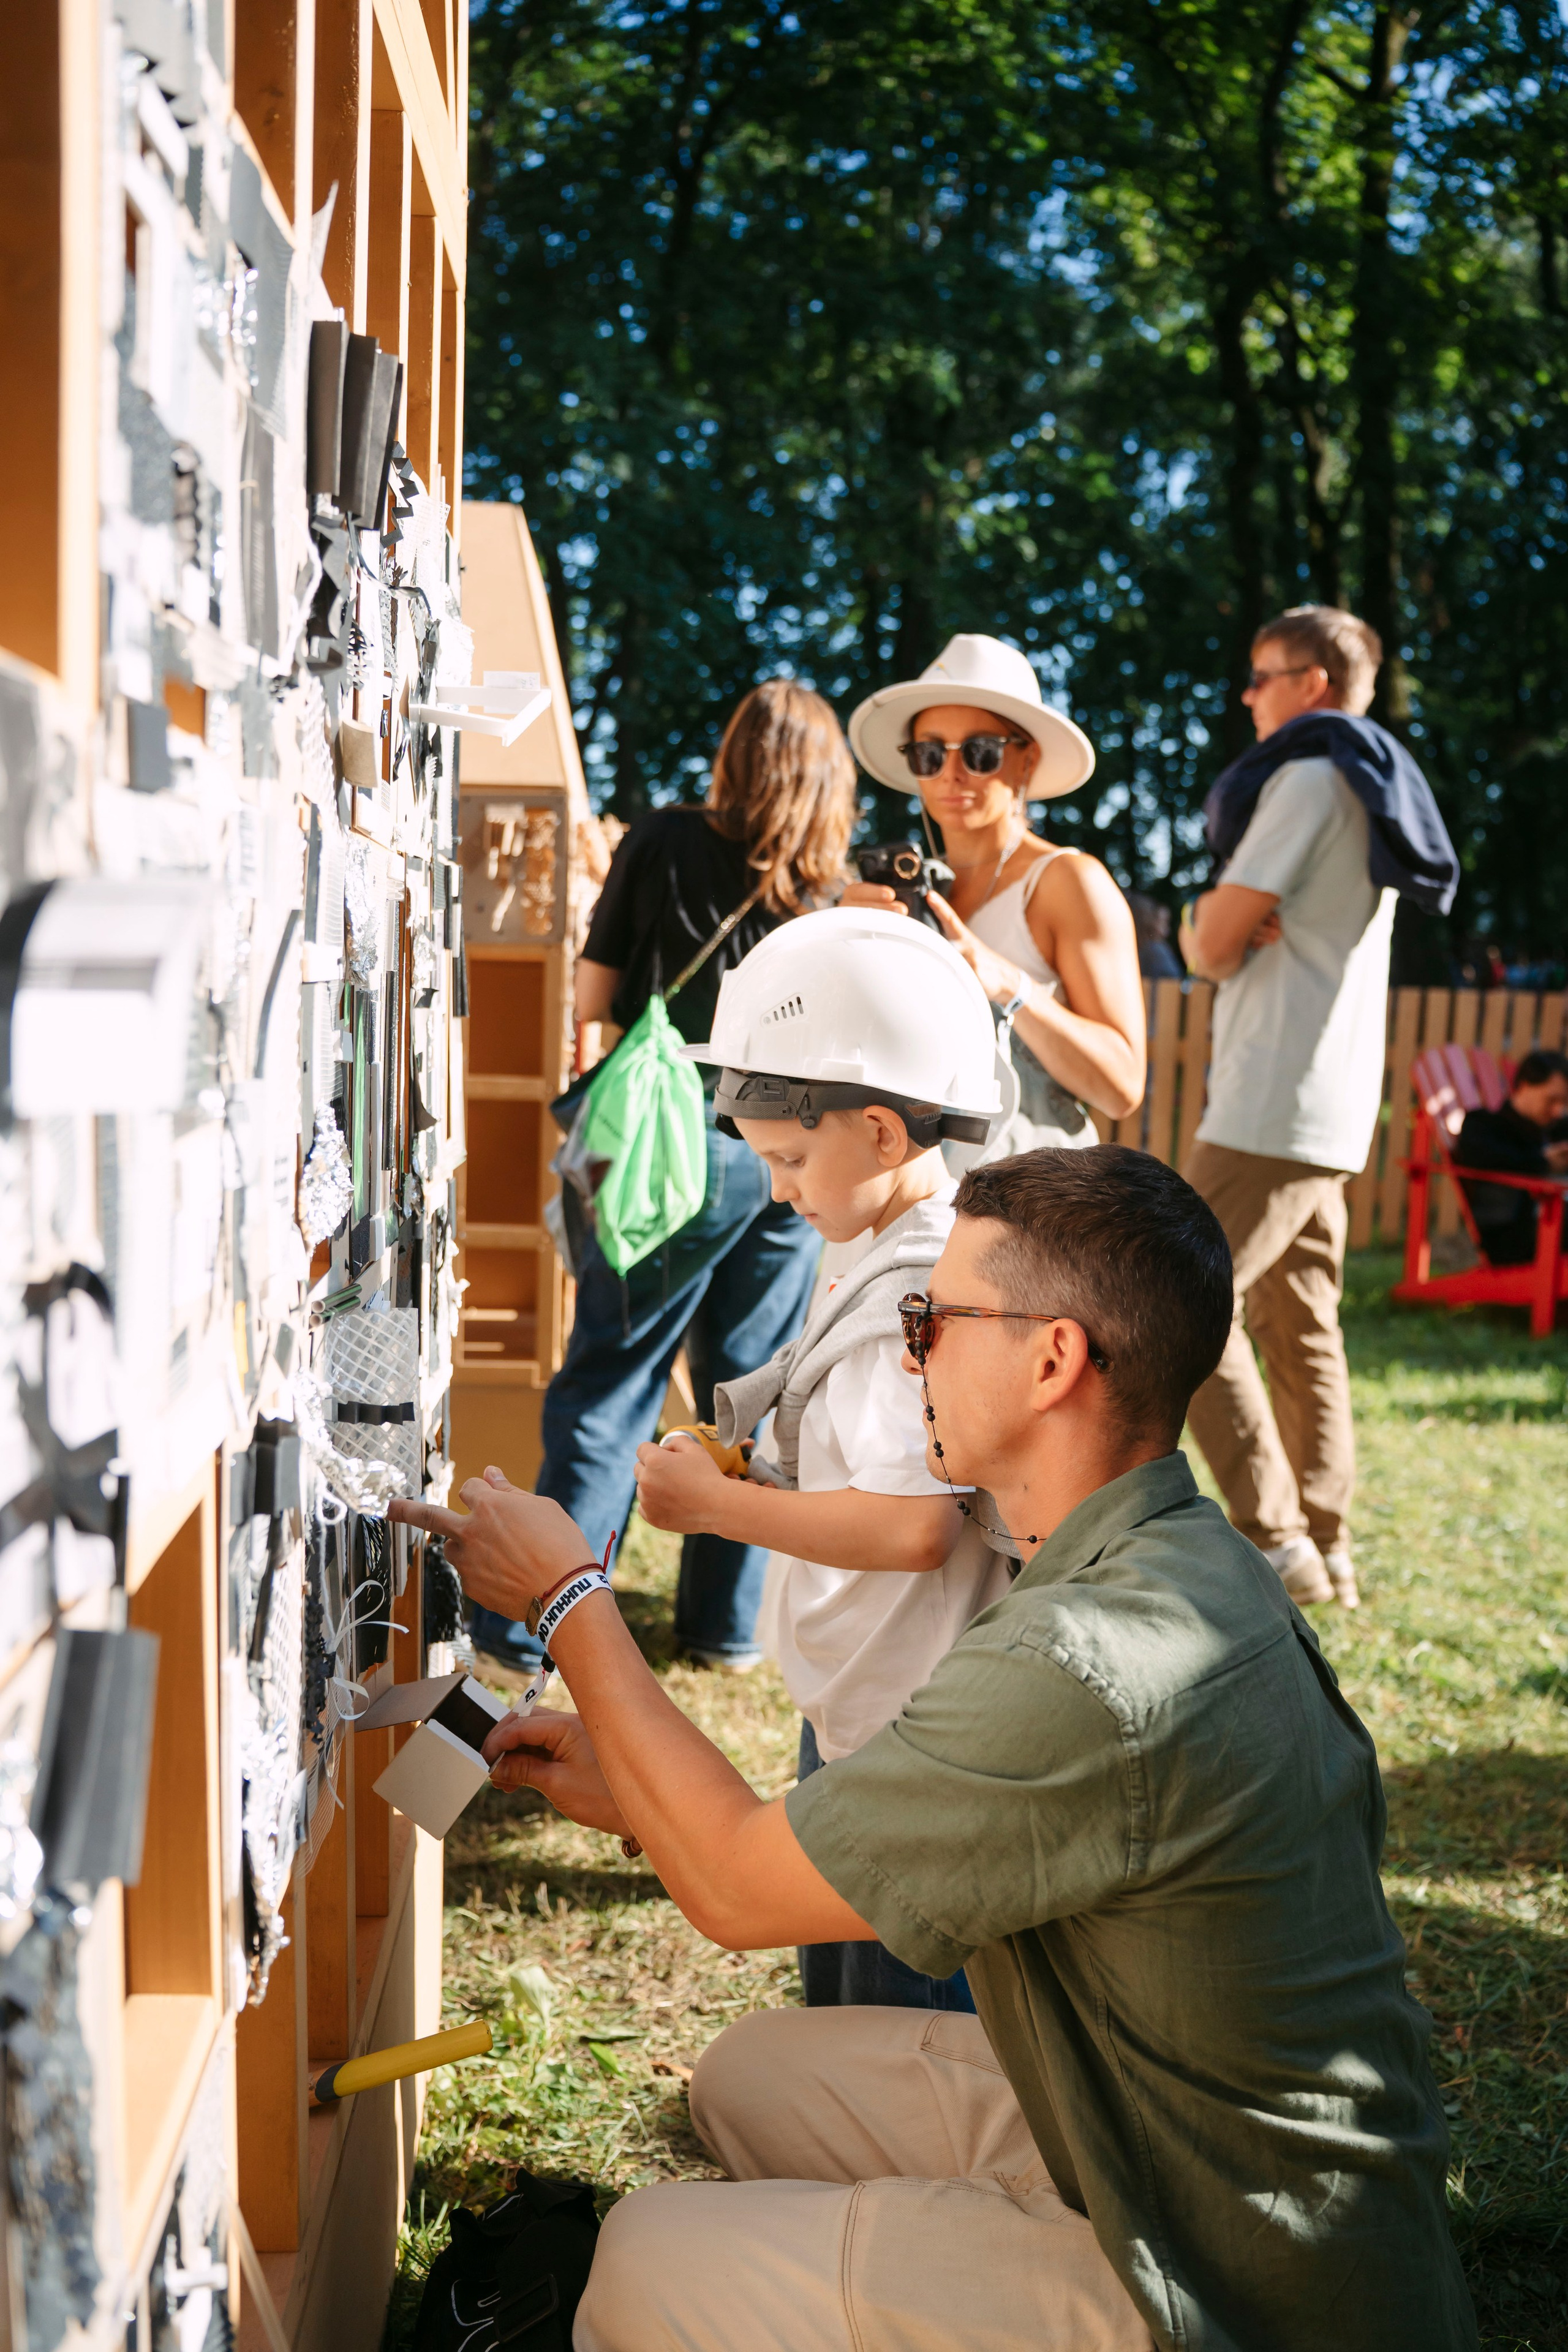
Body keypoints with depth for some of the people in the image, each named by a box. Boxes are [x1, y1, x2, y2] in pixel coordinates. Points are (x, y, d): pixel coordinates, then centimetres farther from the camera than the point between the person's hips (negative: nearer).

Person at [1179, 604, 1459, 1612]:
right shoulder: (1371, 791, 22)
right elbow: (1204, 935, 17)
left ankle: (1276, 1542, -11)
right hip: (1330, 1112, 10)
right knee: (1300, 1328, 11)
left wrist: (1213, 924, 7)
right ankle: (1325, 1550, 13)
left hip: (1275, 1105, -10)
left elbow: (1213, 943, -14)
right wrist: (1221, 923, -4)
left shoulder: (1311, 777, -9)